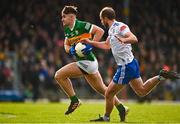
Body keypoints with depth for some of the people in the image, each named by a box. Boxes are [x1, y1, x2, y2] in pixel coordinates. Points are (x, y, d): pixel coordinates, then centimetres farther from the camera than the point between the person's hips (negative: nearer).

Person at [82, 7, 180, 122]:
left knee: (109, 94, -1)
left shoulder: (120, 27, -16)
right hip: (131, 63, 10)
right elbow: (106, 45, 32)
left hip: (126, 66, -10)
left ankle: (106, 117, 13)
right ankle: (161, 76, 10)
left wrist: (124, 40, -48)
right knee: (142, 91, 16)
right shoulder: (112, 29, 14)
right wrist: (90, 42, 30)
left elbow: (134, 39, -29)